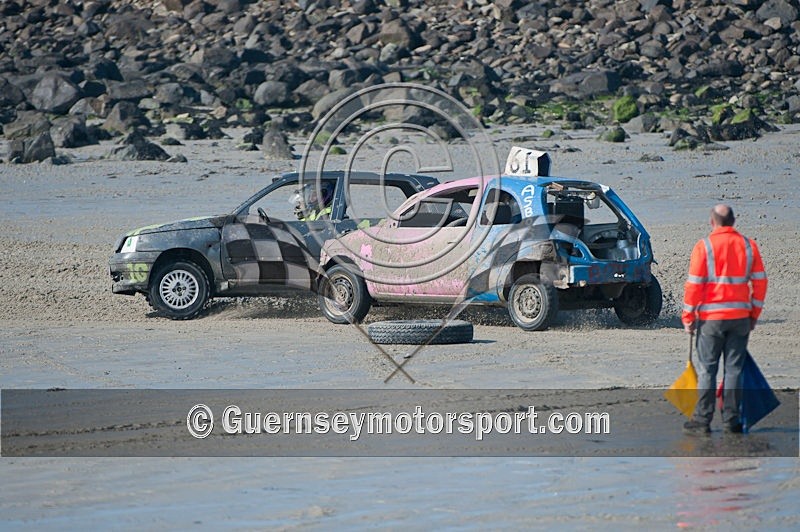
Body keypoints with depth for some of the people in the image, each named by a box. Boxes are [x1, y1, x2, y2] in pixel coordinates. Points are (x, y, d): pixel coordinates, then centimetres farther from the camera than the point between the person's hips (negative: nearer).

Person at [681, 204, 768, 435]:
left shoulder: (704, 246, -7)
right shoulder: (749, 246, 3)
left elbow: (694, 284, -8)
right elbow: (760, 281, 5)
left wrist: (688, 316, 0)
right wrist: (754, 314, 15)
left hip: (711, 317, -3)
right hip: (740, 316, 3)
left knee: (707, 370, 3)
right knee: (734, 369, 8)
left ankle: (702, 421, 2)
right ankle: (731, 420, 8)